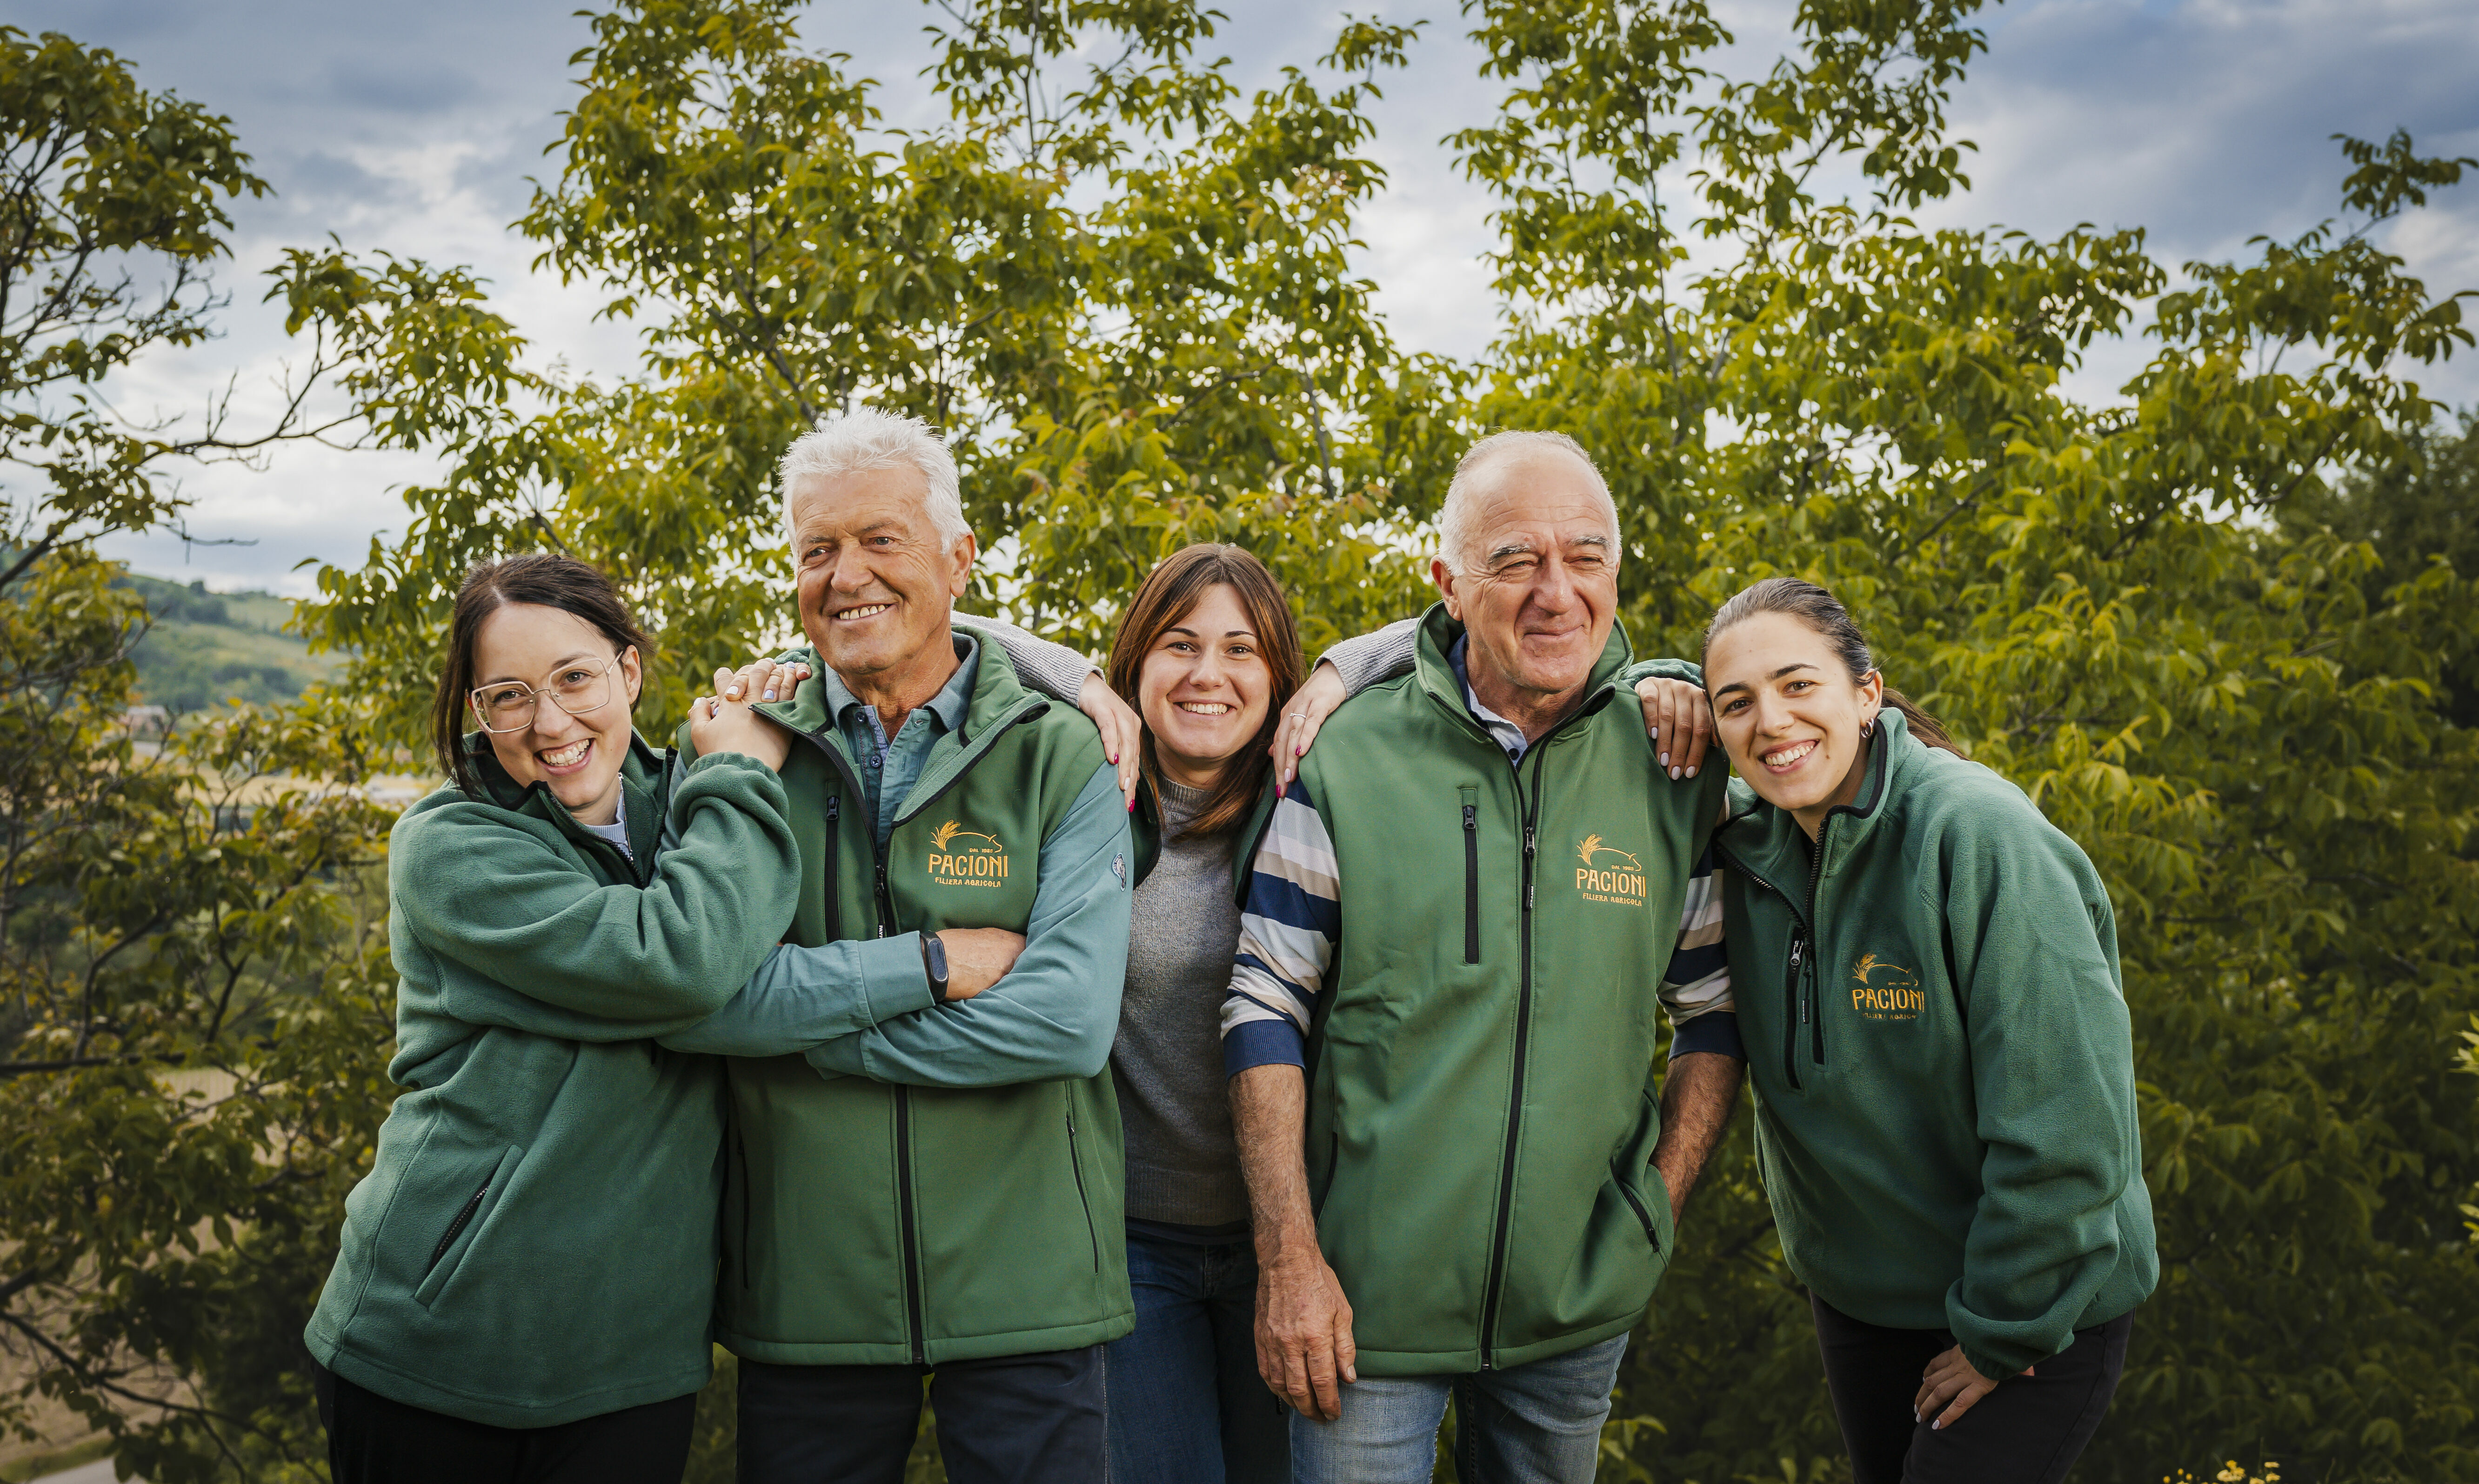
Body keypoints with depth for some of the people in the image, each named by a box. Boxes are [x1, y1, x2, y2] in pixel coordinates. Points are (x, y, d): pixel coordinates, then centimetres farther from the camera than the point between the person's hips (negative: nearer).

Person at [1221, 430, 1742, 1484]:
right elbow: (1266, 1008, -6)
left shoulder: (1673, 770, -1)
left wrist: (1657, 1206, -2)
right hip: (1367, 1298, -2)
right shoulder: (1349, 761, -8)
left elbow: (1715, 1009, 7)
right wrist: (1288, 1258, -10)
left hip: (1581, 1306, 3)